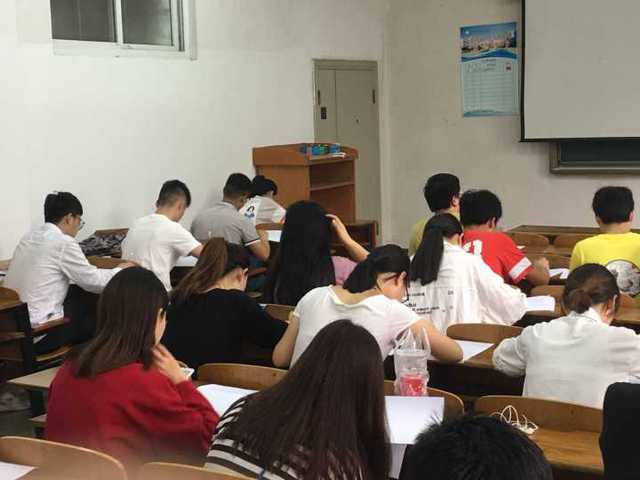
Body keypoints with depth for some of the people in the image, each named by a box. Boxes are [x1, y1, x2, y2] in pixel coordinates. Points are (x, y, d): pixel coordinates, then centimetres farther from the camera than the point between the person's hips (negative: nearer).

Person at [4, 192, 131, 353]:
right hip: (39, 333, -8)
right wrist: (120, 271, 12)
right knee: (98, 313, 11)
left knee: (83, 295, 17)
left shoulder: (31, 236, 10)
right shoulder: (63, 242, -14)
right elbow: (93, 281, -6)